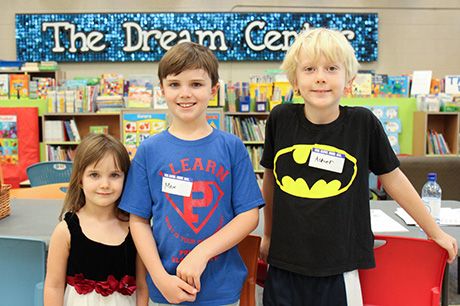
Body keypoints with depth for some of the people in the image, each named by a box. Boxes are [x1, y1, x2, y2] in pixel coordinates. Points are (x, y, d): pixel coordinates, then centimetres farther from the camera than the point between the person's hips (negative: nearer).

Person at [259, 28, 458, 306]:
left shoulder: (363, 123, -6)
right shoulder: (281, 119, -3)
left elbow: (393, 179, 6)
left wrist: (435, 232, 14)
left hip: (338, 272, -1)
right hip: (283, 267, 2)